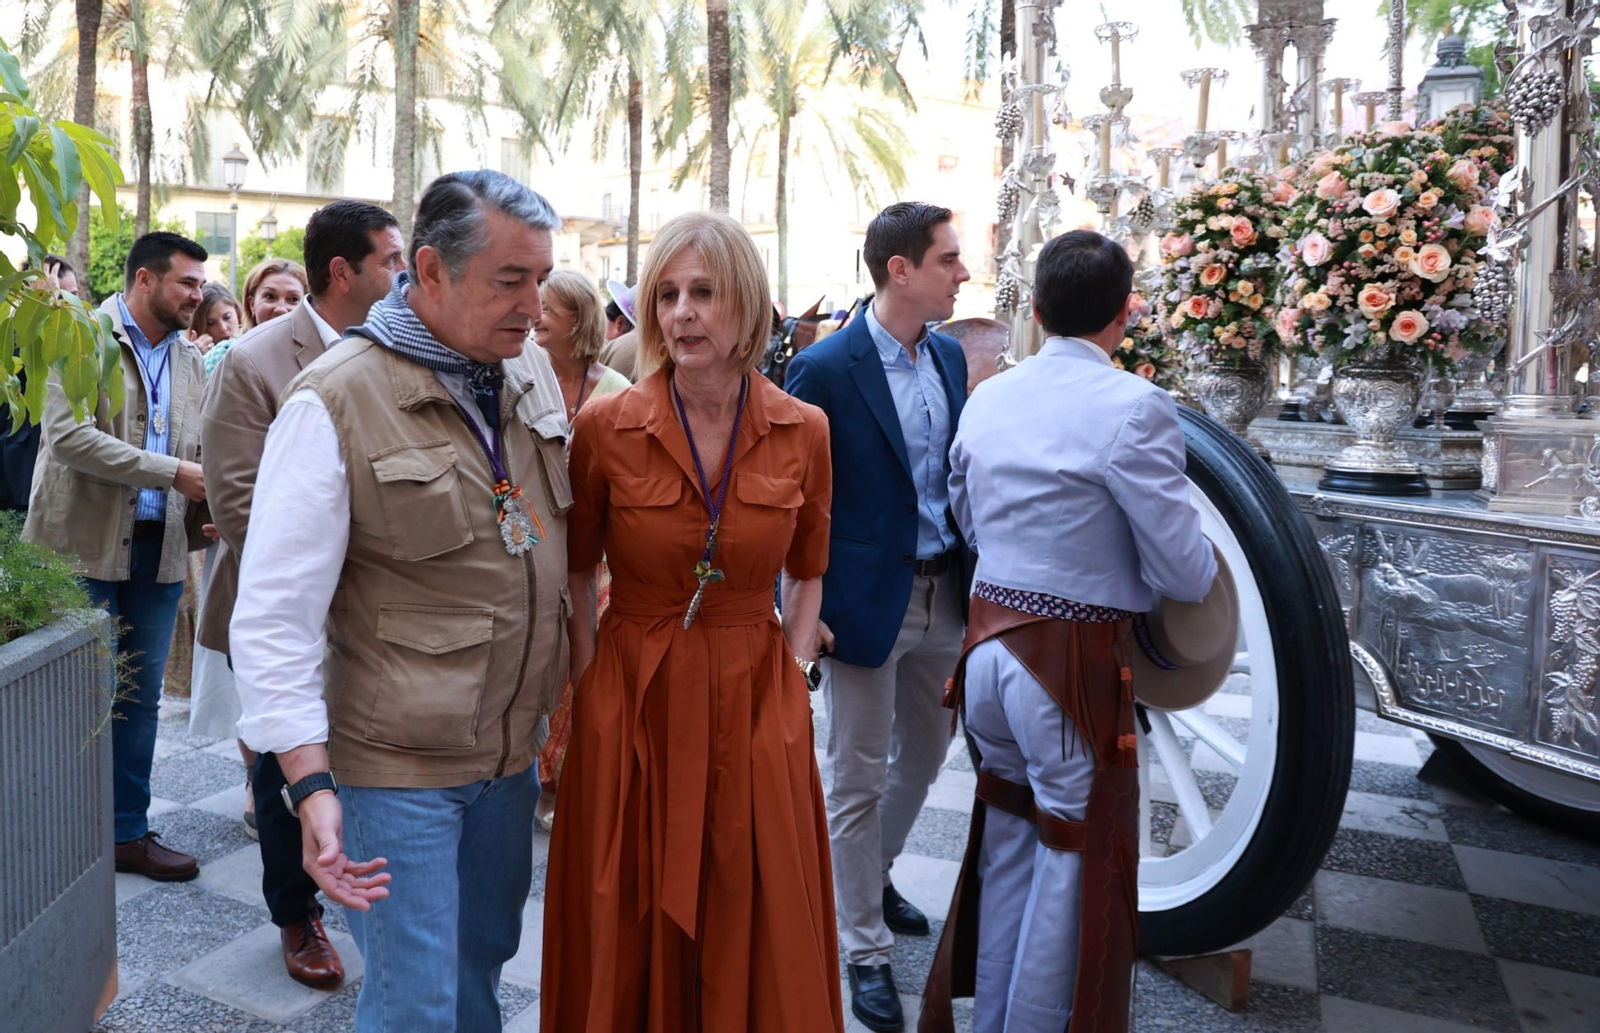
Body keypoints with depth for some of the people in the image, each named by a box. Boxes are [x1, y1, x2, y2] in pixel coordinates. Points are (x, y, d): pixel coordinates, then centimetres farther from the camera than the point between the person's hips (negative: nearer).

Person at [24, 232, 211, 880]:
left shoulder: (188, 360, 14)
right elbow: (68, 435, -17)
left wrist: (209, 504, -2)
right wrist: (173, 473, -19)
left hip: (160, 548, 5)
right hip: (89, 542, -5)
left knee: (140, 694, 9)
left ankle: (127, 831, 19)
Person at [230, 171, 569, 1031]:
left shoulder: (531, 370, 4)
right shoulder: (334, 401, -16)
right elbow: (274, 613, -15)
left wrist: (566, 701, 13)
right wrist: (309, 787, -20)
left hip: (513, 748, 6)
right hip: (397, 766, -6)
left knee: (483, 959, 21)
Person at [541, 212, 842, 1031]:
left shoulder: (803, 433, -3)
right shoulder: (604, 427, -7)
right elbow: (576, 571, 4)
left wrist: (791, 672, 1)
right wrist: (590, 679, -3)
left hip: (757, 704, 1)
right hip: (633, 700, -1)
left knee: (761, 940, 15)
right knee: (630, 940, 14)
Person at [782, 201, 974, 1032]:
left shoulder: (949, 356, 5)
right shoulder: (824, 370, -15)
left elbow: (961, 469, 11)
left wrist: (976, 574, 8)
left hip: (944, 592, 7)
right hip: (866, 598, -7)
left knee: (922, 755, 22)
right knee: (859, 782, 7)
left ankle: (871, 874, 48)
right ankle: (867, 951, 24)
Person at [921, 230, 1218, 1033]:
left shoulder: (984, 400, 3)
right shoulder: (1133, 406, -17)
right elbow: (1184, 573, -13)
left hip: (989, 645, 7)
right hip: (1078, 661, -7)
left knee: (1008, 851, 22)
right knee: (1073, 868, 10)